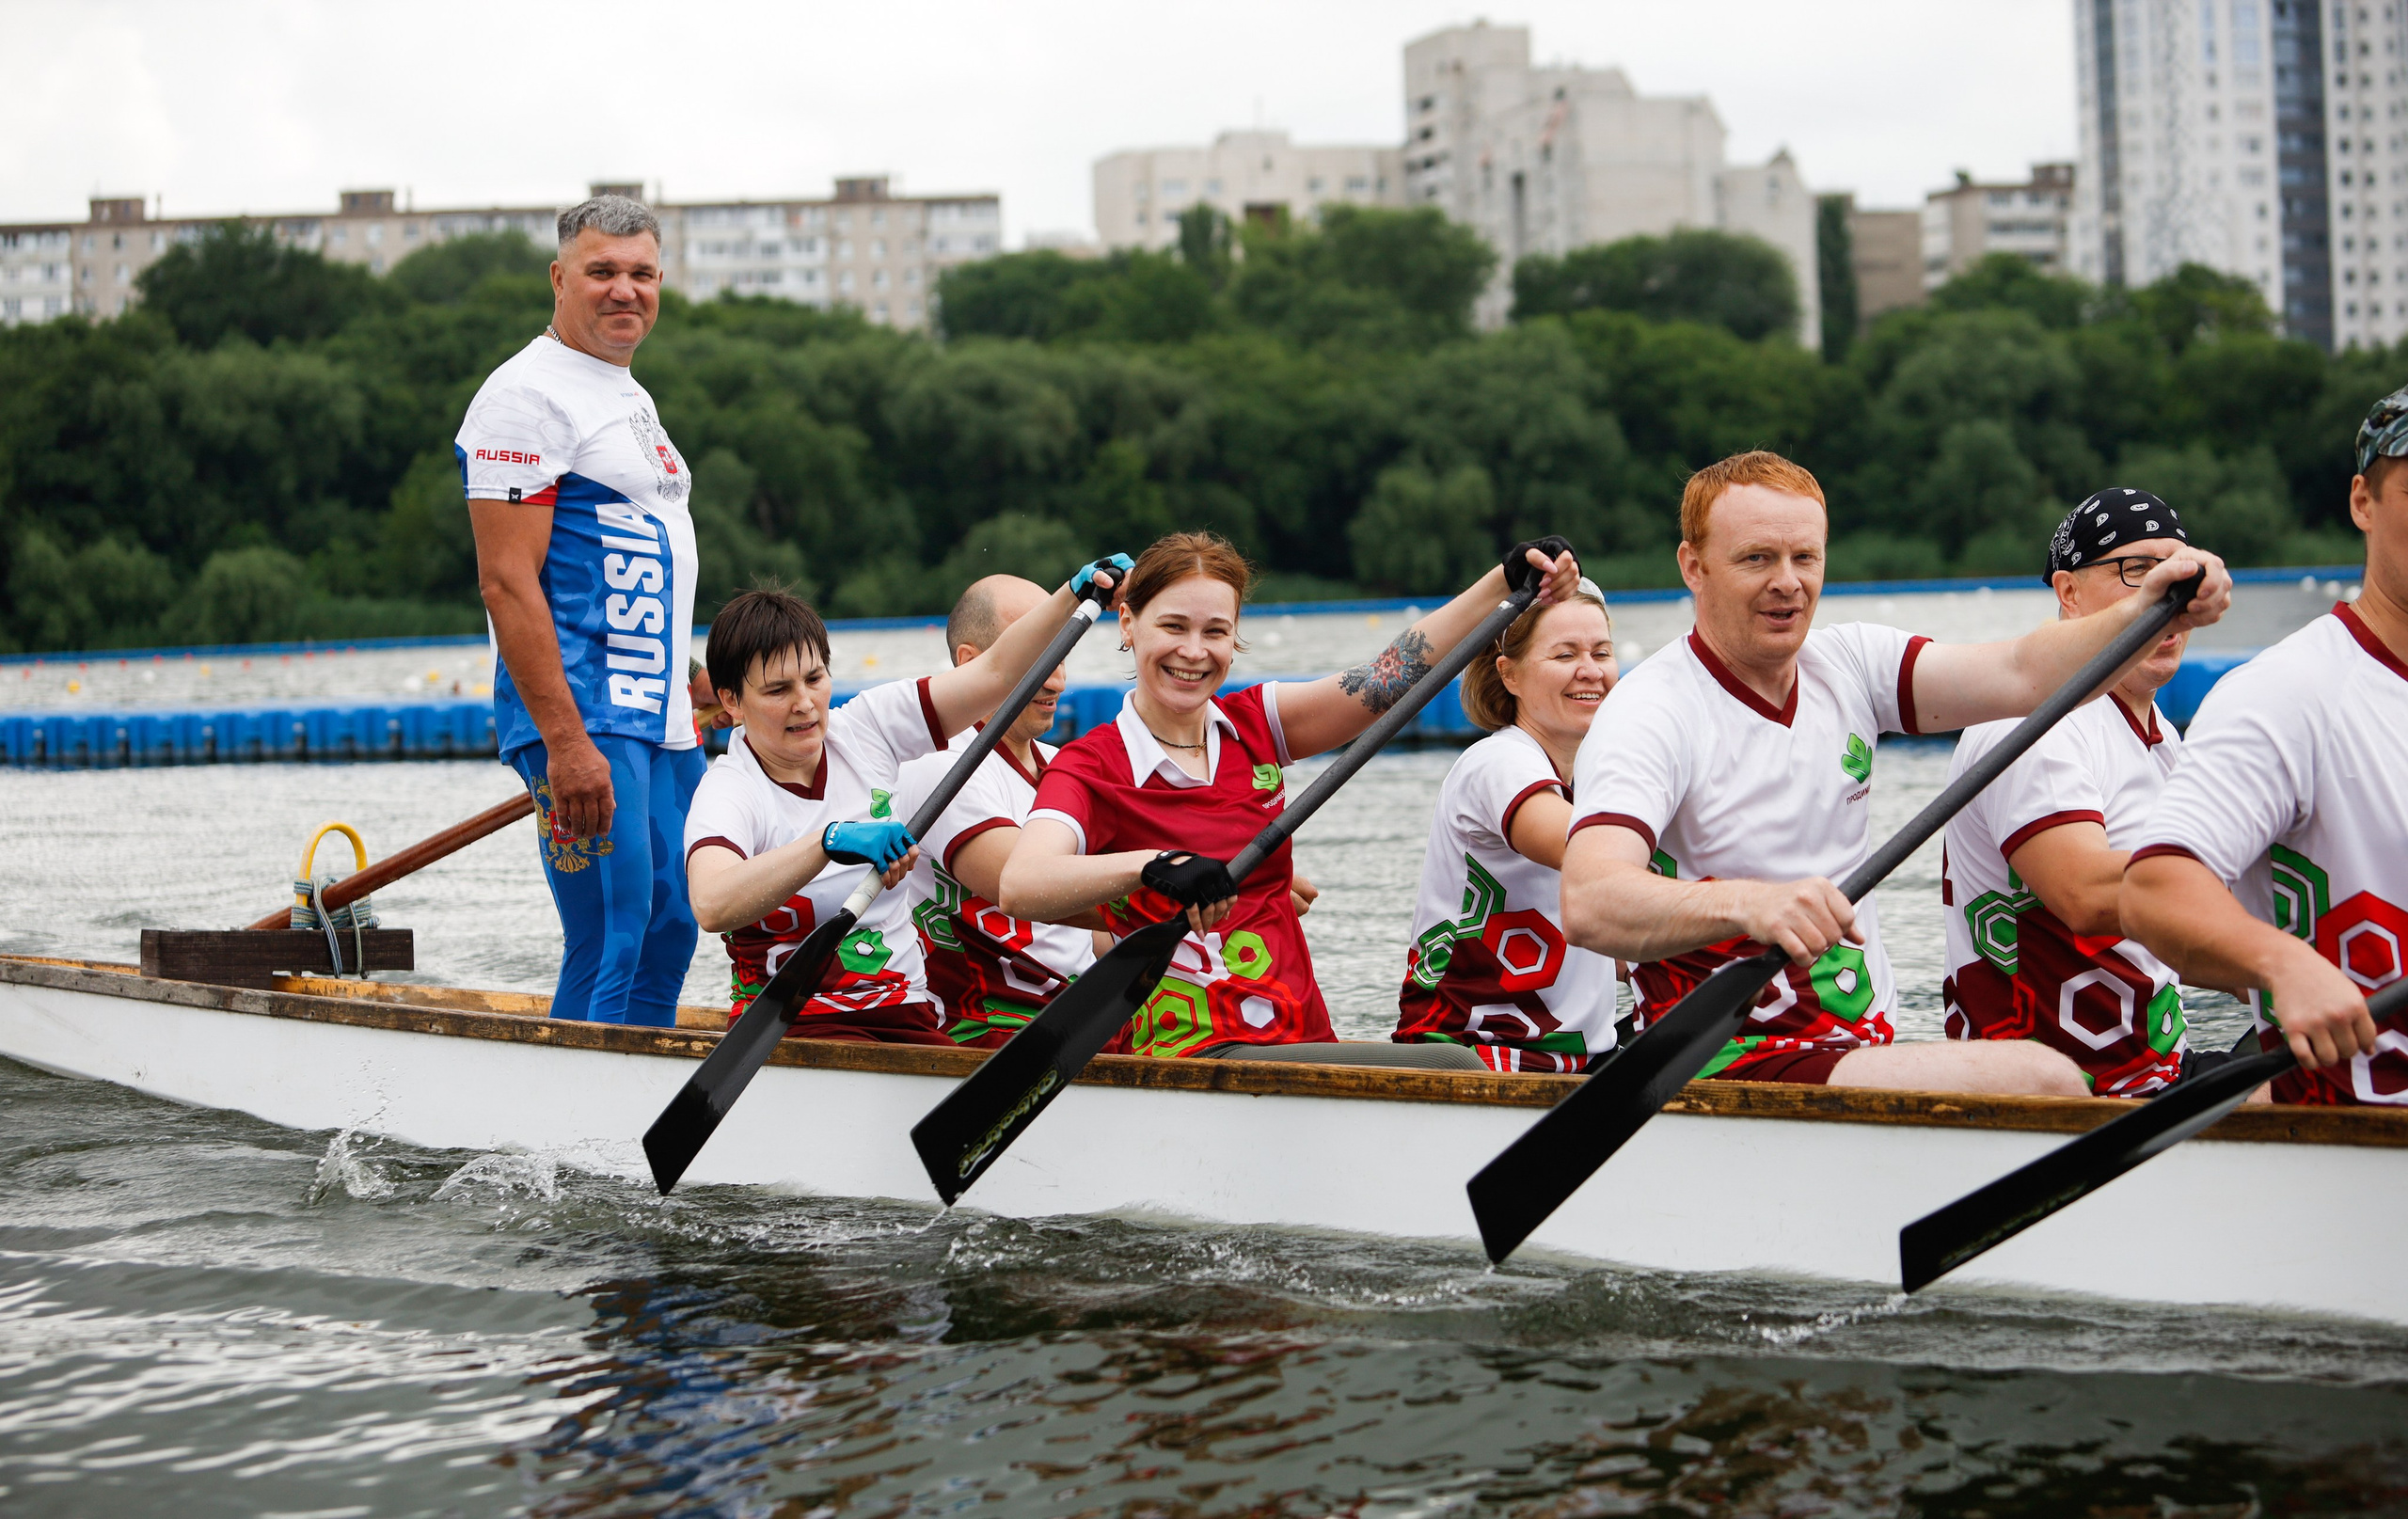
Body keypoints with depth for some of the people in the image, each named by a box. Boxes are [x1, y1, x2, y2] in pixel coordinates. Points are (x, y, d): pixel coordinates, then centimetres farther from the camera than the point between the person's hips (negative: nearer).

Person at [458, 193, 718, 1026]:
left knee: (669, 939, 10)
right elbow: (508, 583, -17)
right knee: (609, 949, -12)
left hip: (661, 721, 9)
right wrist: (566, 742, -24)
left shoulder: (630, 397, 20)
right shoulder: (525, 394, -9)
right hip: (584, 714, -9)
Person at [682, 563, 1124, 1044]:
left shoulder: (865, 730, 8)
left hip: (906, 1017, 5)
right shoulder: (729, 792, -8)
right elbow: (711, 907, -29)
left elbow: (995, 672, 9)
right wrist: (831, 840, -38)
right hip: (795, 1020, -5)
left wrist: (1076, 591, -4)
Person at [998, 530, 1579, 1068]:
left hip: (1305, 1039, 6)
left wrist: (1505, 581, -13)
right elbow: (1019, 888, -21)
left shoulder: (1253, 727, 14)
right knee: (1451, 1068, -25)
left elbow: (1393, 676, -1)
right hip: (1192, 1059, -6)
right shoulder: (1091, 766, -2)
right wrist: (1154, 864, -37)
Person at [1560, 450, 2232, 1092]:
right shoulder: (1649, 716, -11)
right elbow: (1588, 906, -28)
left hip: (1867, 1048, 7)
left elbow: (2020, 675, -5)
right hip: (1728, 1071, -7)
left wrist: (2140, 613, -23)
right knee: (2040, 1083, -27)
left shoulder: (1848, 666, 9)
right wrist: (1747, 903, -45)